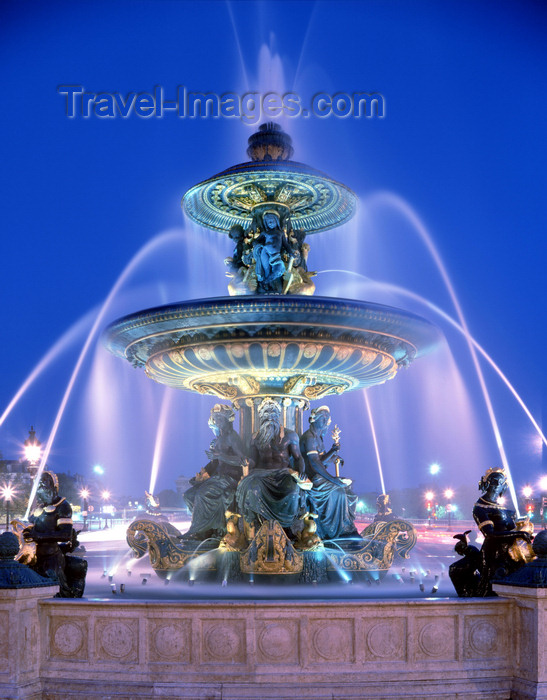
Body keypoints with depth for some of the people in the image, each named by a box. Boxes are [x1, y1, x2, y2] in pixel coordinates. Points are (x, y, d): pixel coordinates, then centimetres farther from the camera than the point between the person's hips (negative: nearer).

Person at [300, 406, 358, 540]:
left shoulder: (318, 436, 17)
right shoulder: (309, 437, -15)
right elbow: (314, 462, -25)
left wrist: (333, 451, -2)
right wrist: (332, 478, -31)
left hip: (318, 477, 10)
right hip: (310, 478, -10)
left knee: (346, 490, 2)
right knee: (337, 491, -23)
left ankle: (346, 529, 5)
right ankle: (334, 531, -15)